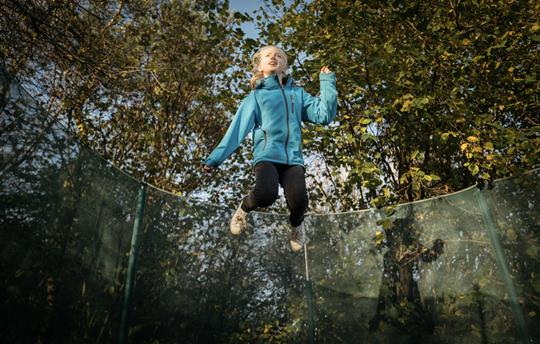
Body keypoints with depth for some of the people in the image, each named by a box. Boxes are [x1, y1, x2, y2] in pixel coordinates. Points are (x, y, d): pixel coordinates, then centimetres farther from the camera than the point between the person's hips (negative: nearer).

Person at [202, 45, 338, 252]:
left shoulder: (298, 94, 22)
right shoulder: (255, 96, 15)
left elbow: (324, 116, 10)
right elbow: (237, 129, 8)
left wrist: (328, 83, 7)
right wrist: (216, 157, 0)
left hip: (293, 157, 2)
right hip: (266, 155, -2)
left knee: (298, 200, -24)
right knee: (266, 195, -31)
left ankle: (295, 225, 15)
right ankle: (244, 208, 7)